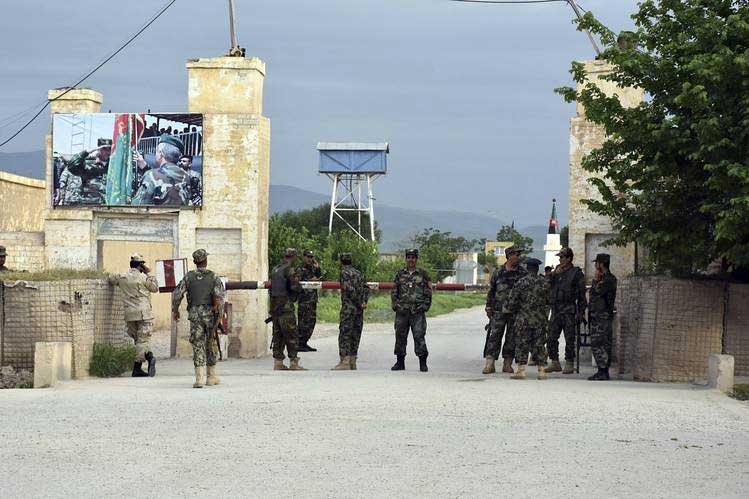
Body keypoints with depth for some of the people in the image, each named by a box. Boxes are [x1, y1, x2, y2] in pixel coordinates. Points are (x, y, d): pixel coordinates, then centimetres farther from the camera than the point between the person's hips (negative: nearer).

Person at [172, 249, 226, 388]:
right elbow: (220, 294, -13)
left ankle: (199, 377, -16)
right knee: (211, 345, 14)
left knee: (198, 345, -1)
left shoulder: (189, 276, 3)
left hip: (195, 314, 0)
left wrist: (175, 310, 11)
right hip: (210, 314, 0)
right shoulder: (213, 276, 1)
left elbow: (177, 294, -1)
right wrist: (219, 310, -5)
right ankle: (211, 376, 22)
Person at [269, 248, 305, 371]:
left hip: (274, 306, 8)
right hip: (285, 307, -8)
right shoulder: (290, 269, -10)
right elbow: (296, 287, -16)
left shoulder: (275, 269, 15)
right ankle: (293, 364, -6)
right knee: (291, 336, -4)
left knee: (278, 335, 11)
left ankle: (278, 363, 10)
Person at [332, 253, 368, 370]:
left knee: (344, 334, -7)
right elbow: (365, 288, 12)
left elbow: (350, 289, -18)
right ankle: (352, 362, 12)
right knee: (355, 335, 10)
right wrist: (364, 301, 2)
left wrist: (359, 302, -10)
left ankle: (345, 362, -13)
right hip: (359, 309, 7)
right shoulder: (358, 273, 15)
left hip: (348, 307, -7)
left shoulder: (344, 272, -7)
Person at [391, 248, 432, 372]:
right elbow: (394, 291, 15)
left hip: (418, 311, -3)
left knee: (419, 336, -8)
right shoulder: (400, 274, 12)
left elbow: (428, 292, 7)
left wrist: (426, 305, -4)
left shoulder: (423, 274, 6)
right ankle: (400, 362, 15)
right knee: (400, 336, 6)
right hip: (402, 311, 3)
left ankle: (423, 363, -4)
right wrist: (394, 304, 3)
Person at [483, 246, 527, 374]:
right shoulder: (498, 272, 6)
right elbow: (491, 290, 10)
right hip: (499, 310, -1)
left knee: (512, 337, 3)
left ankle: (507, 364, 11)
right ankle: (489, 364, -6)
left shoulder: (522, 273, 7)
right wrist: (489, 307, 5)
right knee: (495, 336, -6)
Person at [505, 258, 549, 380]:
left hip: (524, 319, -3)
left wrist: (506, 308, 14)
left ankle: (521, 370, -3)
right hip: (541, 320, 3)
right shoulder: (545, 282, 3)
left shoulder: (521, 282, -7)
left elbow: (512, 300, -5)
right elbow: (549, 300, 10)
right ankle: (541, 370, 5)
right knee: (539, 344, 8)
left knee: (522, 344, 2)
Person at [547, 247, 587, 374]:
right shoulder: (557, 271, 15)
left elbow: (582, 294, -3)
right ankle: (555, 363, 12)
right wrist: (554, 274, -6)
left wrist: (580, 312, -9)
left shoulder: (577, 273, -2)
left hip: (569, 311, -6)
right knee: (551, 338, 4)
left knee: (569, 339, -3)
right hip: (556, 310, 6)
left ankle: (569, 364, 2)